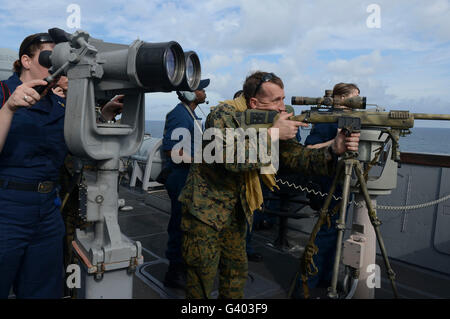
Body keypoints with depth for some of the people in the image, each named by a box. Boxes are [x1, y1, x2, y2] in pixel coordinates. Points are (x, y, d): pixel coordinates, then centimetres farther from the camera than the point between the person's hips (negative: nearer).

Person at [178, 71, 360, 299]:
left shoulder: (275, 121, -1)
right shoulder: (224, 115, -20)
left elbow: (297, 157, -7)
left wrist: (334, 150, -24)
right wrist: (272, 134, -30)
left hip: (236, 209, 6)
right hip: (205, 206, -6)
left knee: (237, 270, 15)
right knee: (203, 274, 3)